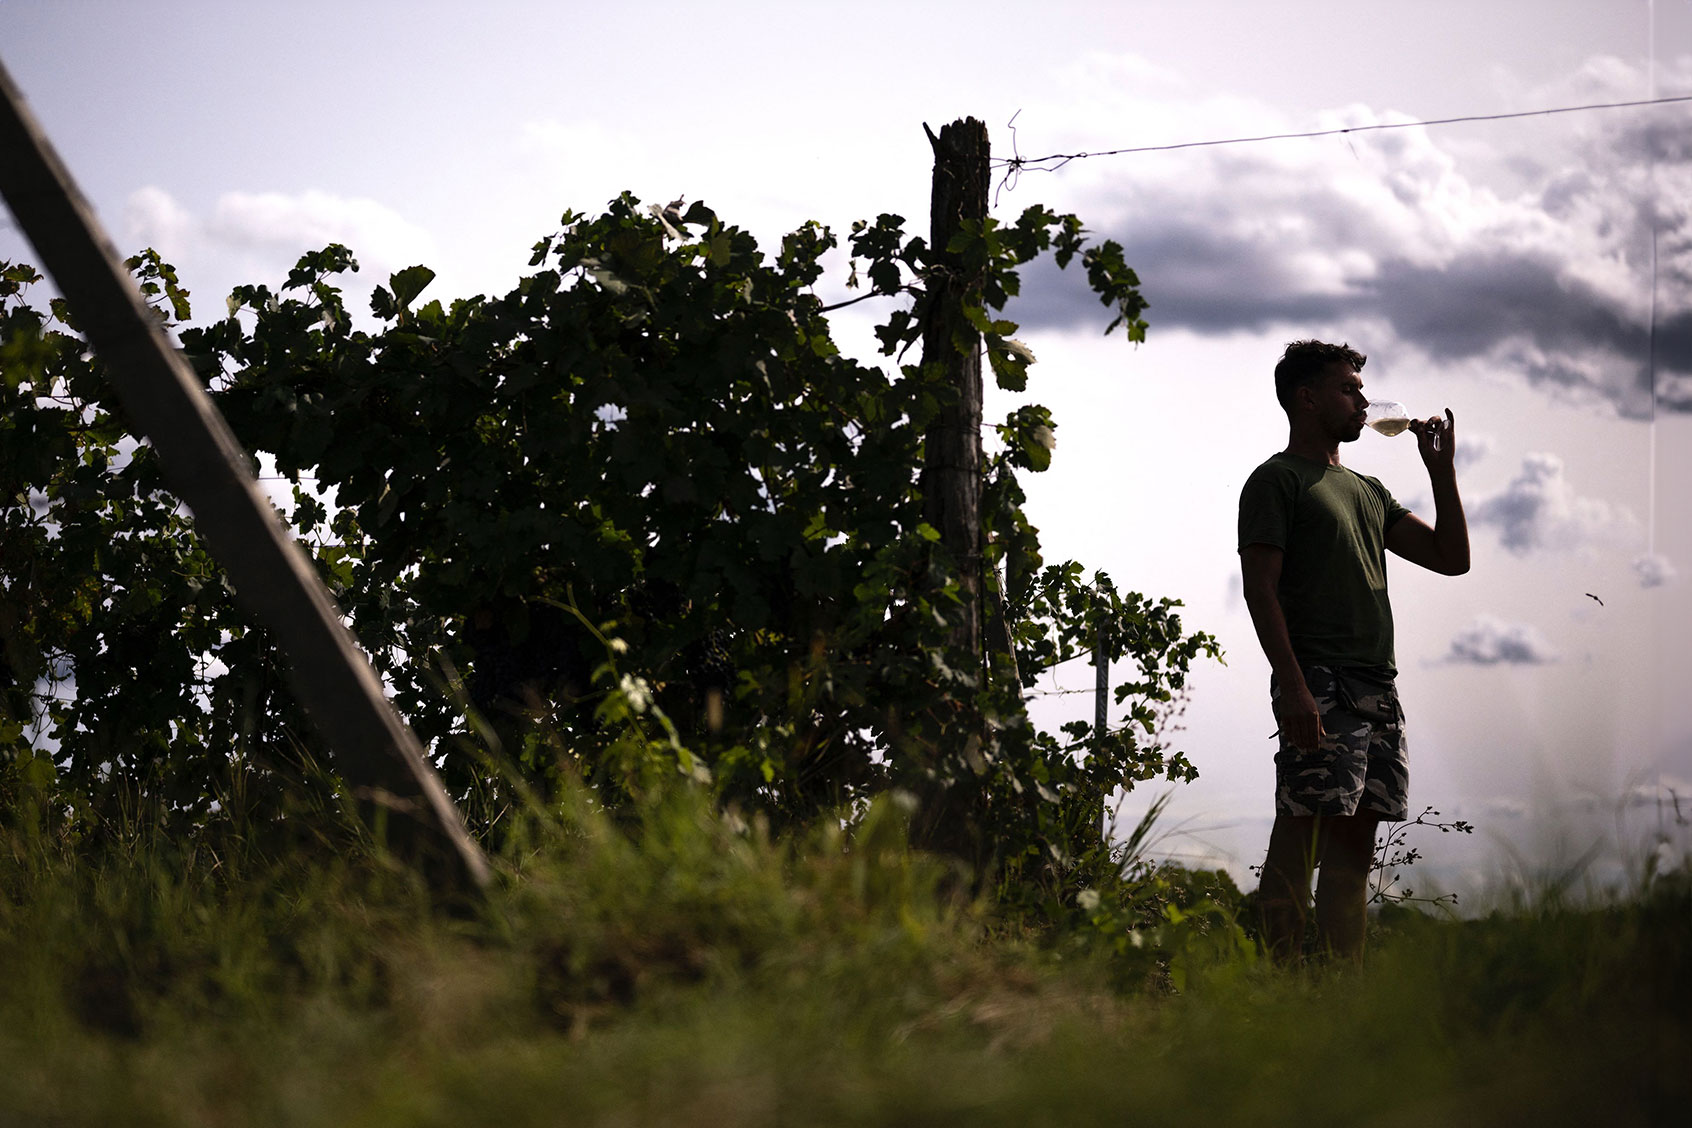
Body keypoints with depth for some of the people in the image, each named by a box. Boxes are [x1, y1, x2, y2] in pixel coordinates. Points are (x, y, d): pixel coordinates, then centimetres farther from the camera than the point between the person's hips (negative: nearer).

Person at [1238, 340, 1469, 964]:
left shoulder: (1367, 490, 25)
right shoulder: (1276, 480, 1)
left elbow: (1452, 557, 24)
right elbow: (1260, 588, -9)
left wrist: (1441, 468, 16)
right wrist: (1292, 685, -19)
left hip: (1377, 686, 8)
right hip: (1319, 686, -8)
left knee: (1355, 844, 5)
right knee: (1302, 839, -11)